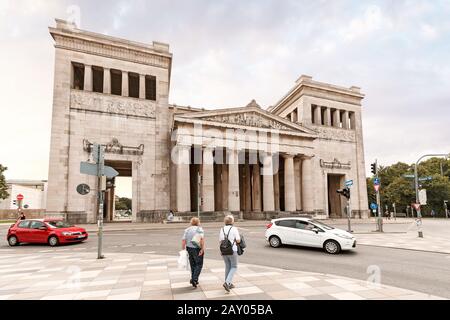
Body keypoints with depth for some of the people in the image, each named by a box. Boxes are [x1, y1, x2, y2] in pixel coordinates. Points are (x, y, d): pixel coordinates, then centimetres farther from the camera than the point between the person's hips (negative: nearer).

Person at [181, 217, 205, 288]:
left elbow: (183, 240, 0)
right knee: (199, 264, 6)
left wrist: (183, 249, 5)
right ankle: (194, 279, -8)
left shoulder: (187, 230, 8)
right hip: (197, 249, -5)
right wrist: (202, 249, -19)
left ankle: (193, 279, 24)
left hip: (189, 248, 5)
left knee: (193, 264, 18)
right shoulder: (199, 229, -6)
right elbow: (202, 239, -21)